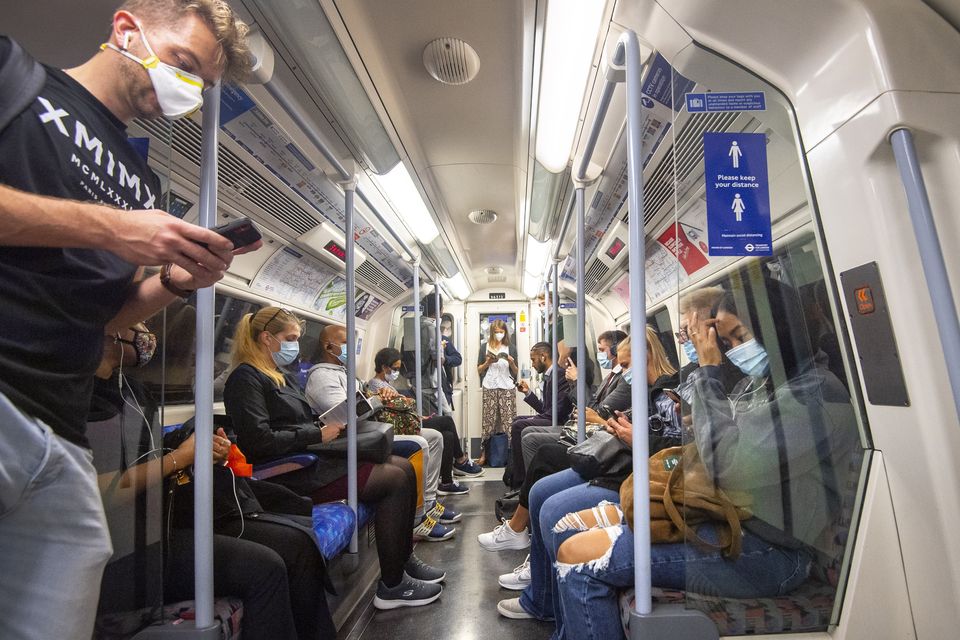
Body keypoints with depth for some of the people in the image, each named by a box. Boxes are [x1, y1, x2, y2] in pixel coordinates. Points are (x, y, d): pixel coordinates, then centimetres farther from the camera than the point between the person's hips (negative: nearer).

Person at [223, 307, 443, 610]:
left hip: (311, 457, 9)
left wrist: (332, 426, 3)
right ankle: (392, 586, -5)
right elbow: (261, 441, -20)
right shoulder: (246, 378, -10)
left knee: (403, 467, 0)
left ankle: (404, 559, 12)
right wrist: (319, 434, -15)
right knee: (395, 479, -17)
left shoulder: (282, 377, 19)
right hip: (292, 473, -9)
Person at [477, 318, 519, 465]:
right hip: (489, 388, 0)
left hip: (507, 388, 0)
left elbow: (516, 373, 10)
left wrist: (511, 362, -9)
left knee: (509, 420, -5)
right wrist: (487, 362, -8)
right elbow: (479, 370, 10)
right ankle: (484, 454, 8)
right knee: (488, 420, 1)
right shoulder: (485, 347, 9)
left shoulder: (511, 348, 8)